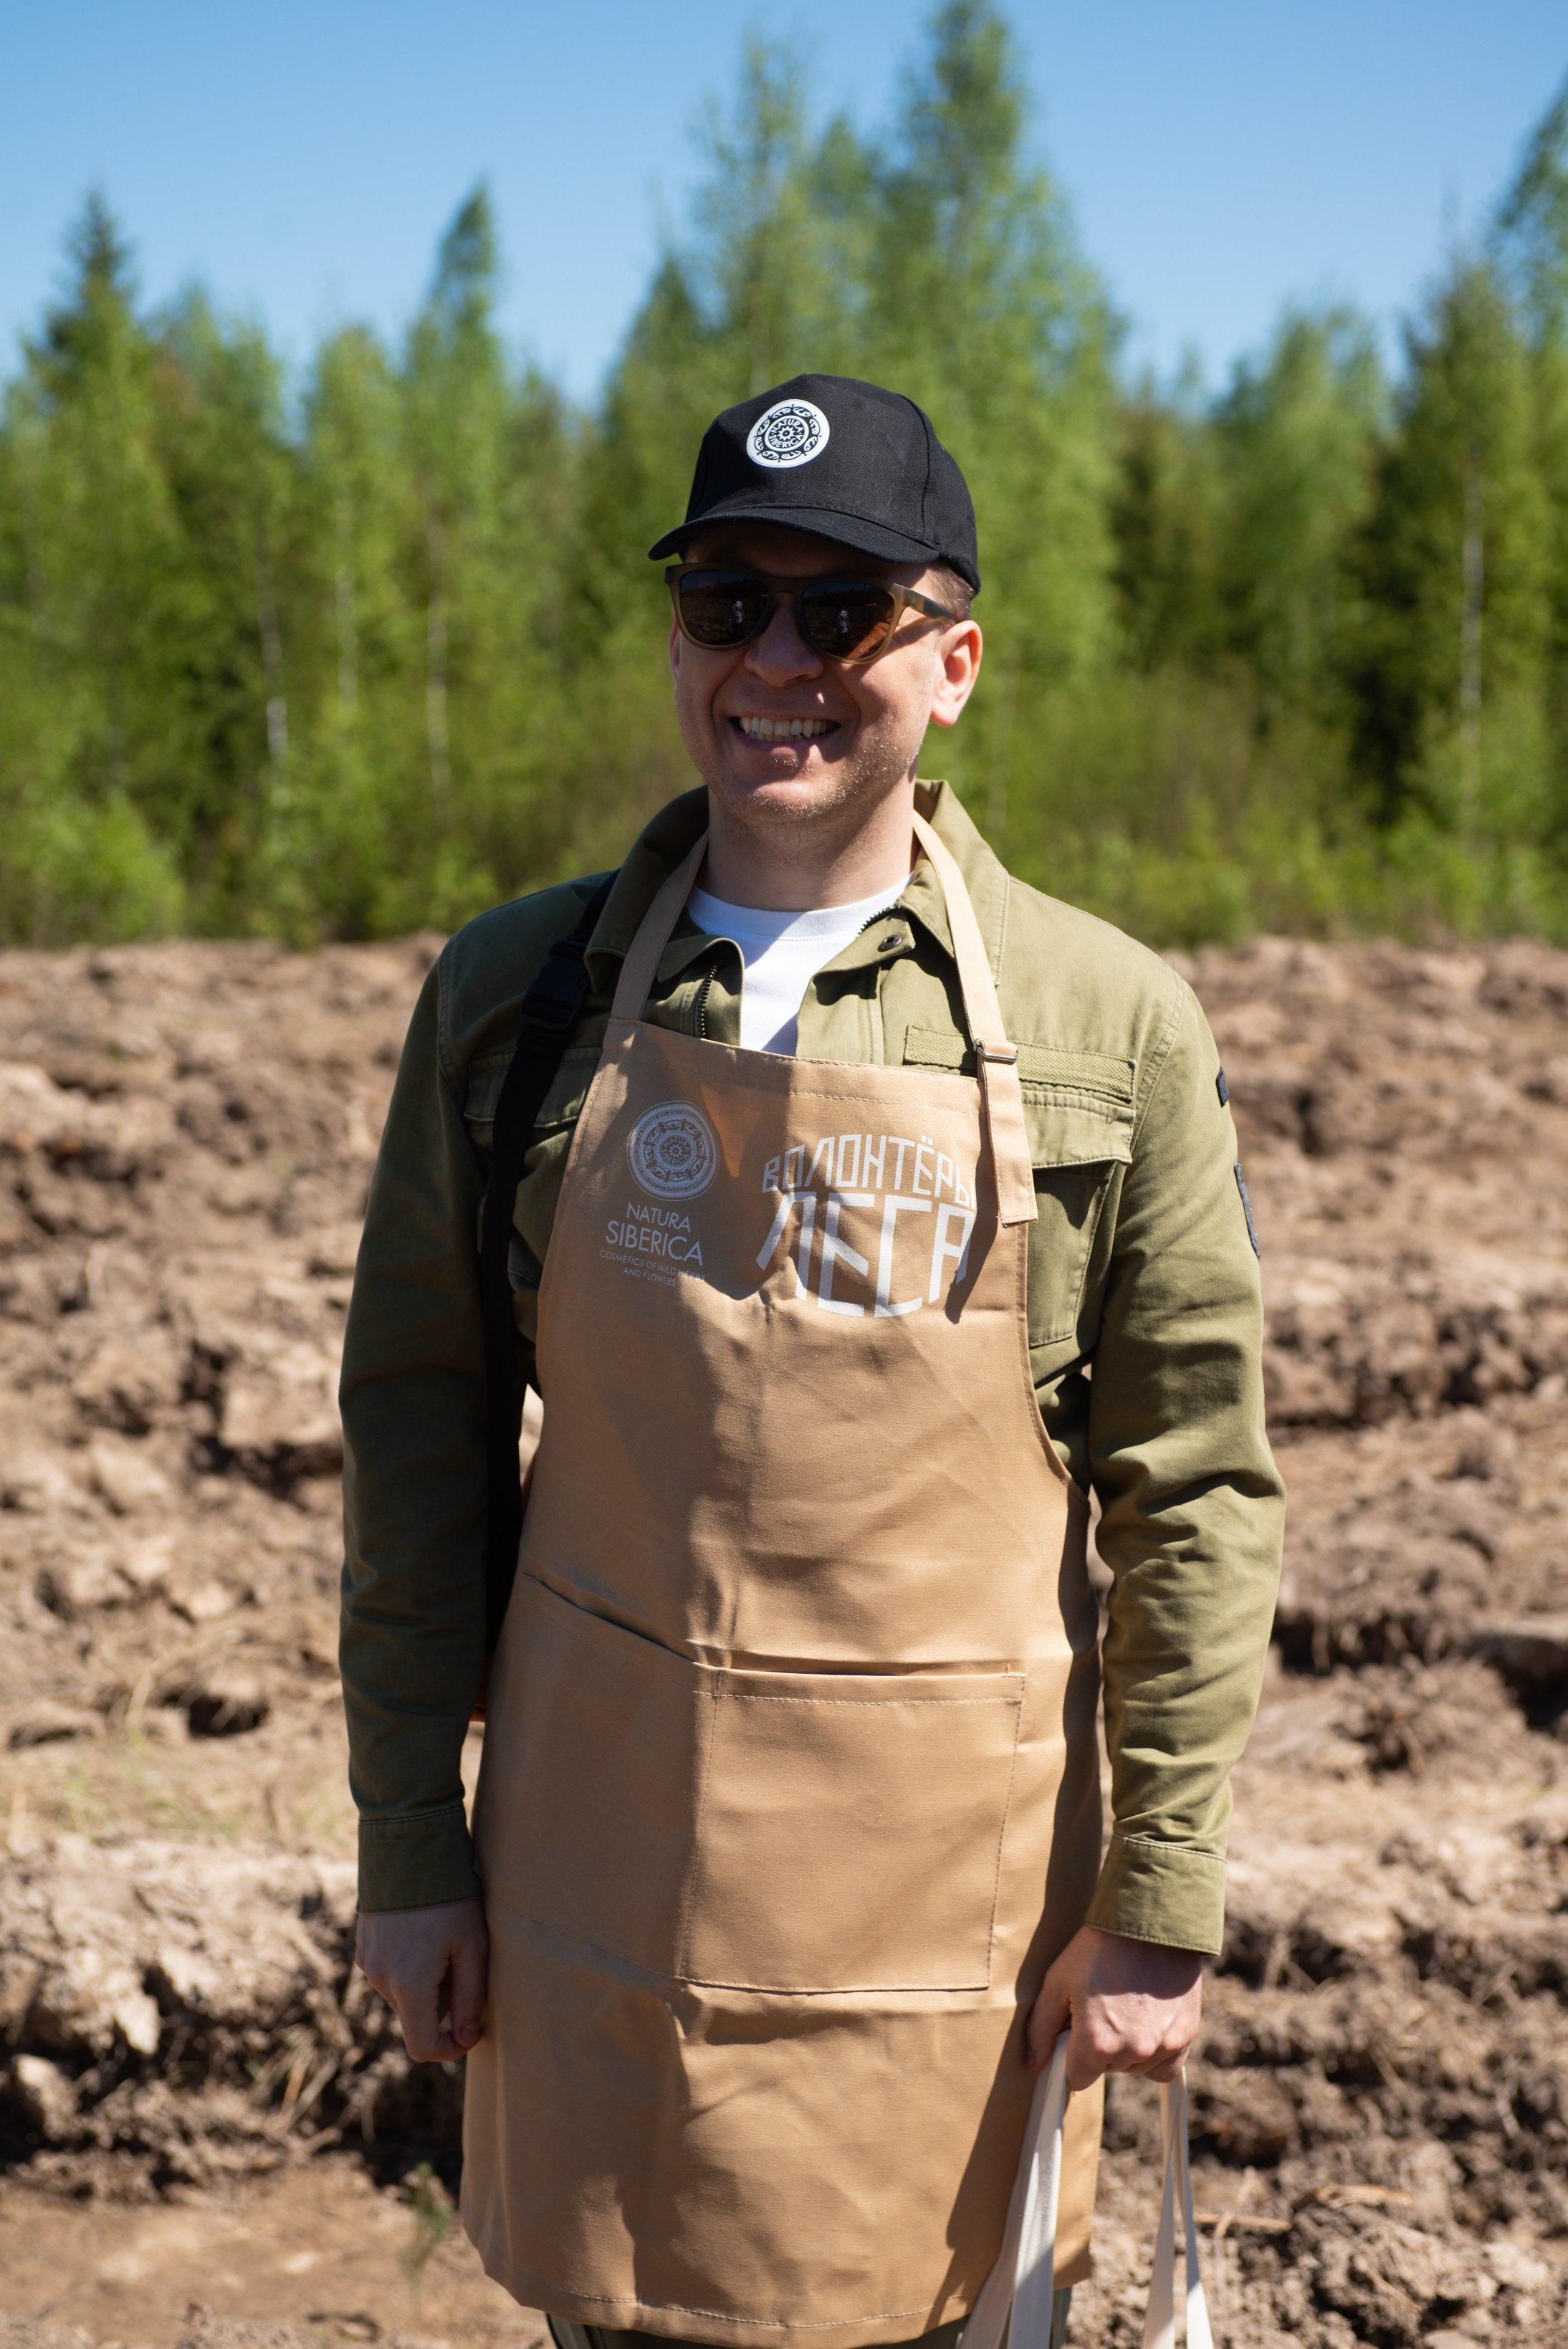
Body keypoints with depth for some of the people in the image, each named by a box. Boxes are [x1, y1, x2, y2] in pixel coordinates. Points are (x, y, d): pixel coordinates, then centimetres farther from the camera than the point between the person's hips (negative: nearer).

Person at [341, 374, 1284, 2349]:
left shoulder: (1112, 1026, -4)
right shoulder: (516, 988, 1)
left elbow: (1197, 1493, -2)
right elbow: (416, 1426, 5)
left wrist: (1160, 1905, -2)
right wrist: (406, 1850, 4)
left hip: (952, 1877, -1)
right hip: (600, 1859, 2)